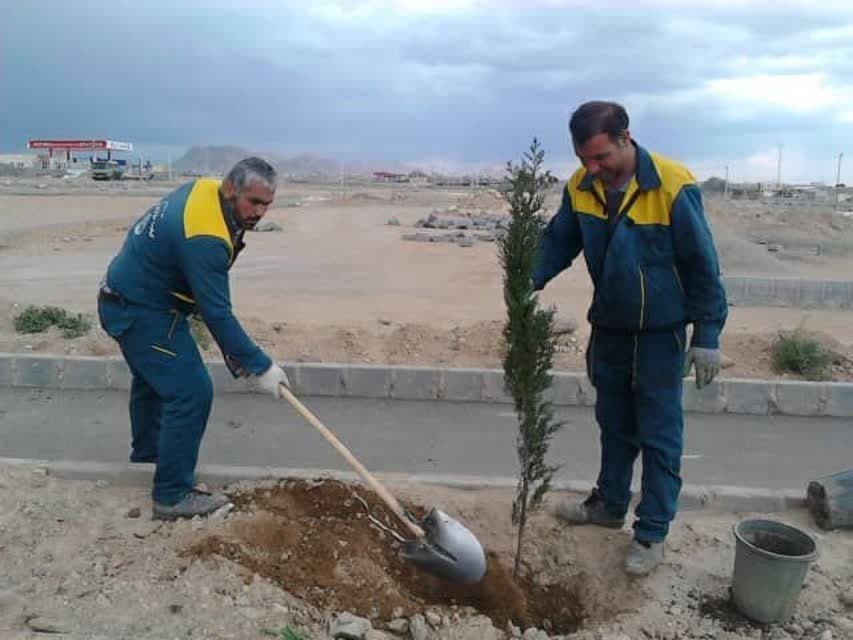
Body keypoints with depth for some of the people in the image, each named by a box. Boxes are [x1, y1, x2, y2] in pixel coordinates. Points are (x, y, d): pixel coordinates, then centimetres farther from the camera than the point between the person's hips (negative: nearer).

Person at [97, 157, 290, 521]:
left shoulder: (203, 189, -3)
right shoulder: (205, 238, -32)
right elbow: (216, 313, -30)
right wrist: (260, 366, -24)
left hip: (128, 297, 11)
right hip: (142, 312, -11)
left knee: (152, 377, 29)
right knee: (191, 393, -11)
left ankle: (147, 449, 53)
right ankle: (172, 495, -2)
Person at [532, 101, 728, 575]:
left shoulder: (673, 186, -22)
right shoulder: (581, 187, -8)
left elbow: (701, 264, -16)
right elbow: (558, 240, 2)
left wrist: (707, 335, -14)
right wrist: (529, 280, -17)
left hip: (660, 333, -5)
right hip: (609, 328, 5)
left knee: (659, 436, 6)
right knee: (614, 424, 20)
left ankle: (652, 533, 19)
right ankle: (609, 503, 38)